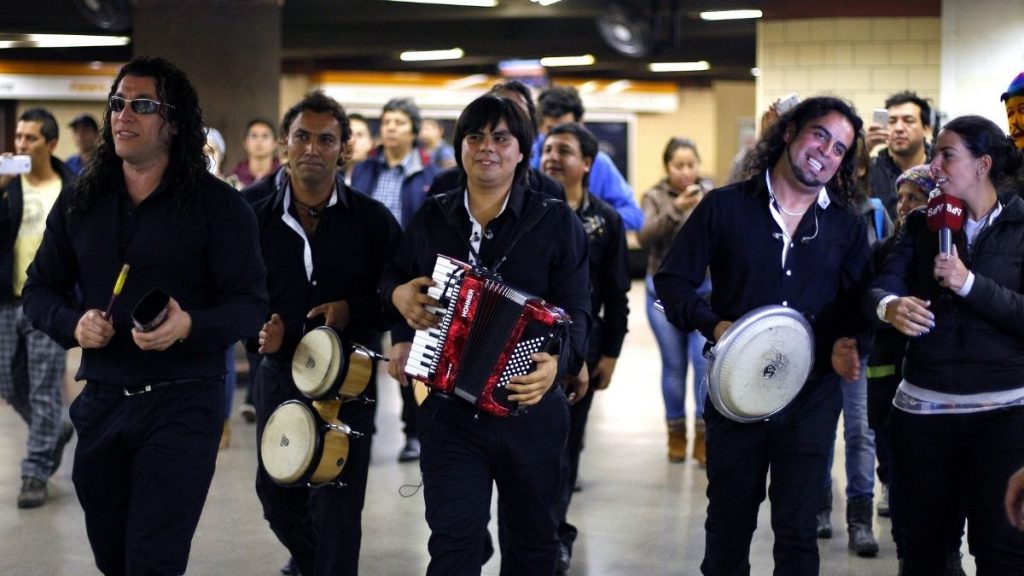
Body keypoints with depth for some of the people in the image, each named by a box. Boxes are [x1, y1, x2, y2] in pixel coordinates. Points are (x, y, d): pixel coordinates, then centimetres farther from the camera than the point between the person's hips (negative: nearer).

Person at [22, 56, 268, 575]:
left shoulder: (218, 205, -5)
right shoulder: (79, 203, 9)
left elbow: (250, 304, -8)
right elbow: (39, 290, 12)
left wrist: (189, 326, -27)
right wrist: (72, 322, -10)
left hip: (182, 402, -5)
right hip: (101, 402, 5)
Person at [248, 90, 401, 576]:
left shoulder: (372, 220, -5)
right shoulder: (256, 214, -1)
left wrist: (353, 311, -16)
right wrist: (258, 327, -10)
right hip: (279, 372, 3)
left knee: (336, 508, -4)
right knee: (276, 497, 16)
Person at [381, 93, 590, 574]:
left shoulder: (556, 222, -3)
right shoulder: (432, 218, 6)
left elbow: (575, 312, -8)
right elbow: (393, 275, 22)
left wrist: (557, 362, -28)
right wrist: (398, 293, -3)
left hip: (530, 409, -1)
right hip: (449, 412, 1)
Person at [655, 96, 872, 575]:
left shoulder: (847, 225, 6)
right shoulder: (725, 207, -1)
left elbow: (860, 301, 11)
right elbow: (672, 279, 1)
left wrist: (849, 346, -10)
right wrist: (714, 325, -15)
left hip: (812, 397, 1)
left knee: (797, 533, 3)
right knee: (728, 525, 11)